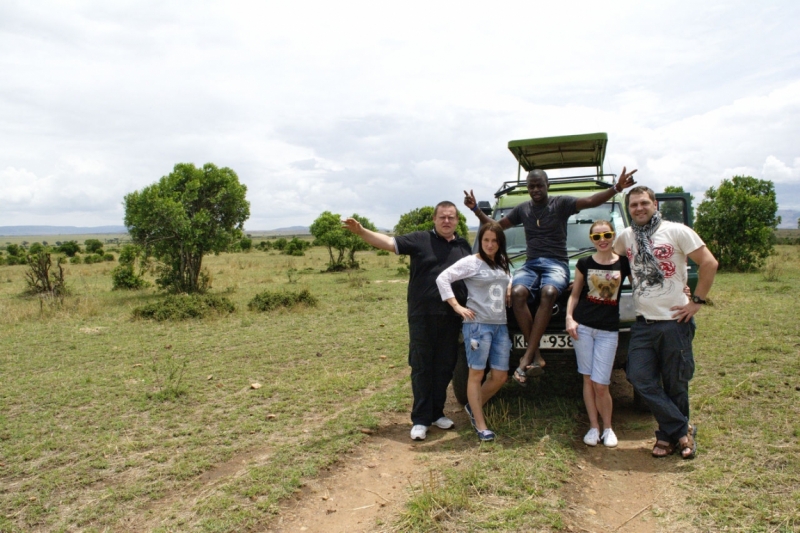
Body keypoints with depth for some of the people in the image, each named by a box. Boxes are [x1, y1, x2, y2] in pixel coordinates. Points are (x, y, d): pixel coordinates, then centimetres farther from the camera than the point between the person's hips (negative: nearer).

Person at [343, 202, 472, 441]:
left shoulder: (464, 245, 12)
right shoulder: (420, 240, -1)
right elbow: (388, 242, -11)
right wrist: (361, 231, -25)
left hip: (452, 317, 4)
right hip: (423, 316, -4)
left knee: (445, 367, 12)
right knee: (422, 367, 3)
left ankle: (437, 413, 27)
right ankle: (420, 419, 13)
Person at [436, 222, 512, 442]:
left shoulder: (502, 264, 14)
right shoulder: (471, 262, -6)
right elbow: (442, 278, -12)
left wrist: (509, 288, 13)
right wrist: (457, 306, -14)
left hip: (500, 325, 7)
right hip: (477, 324, -7)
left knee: (500, 376, 7)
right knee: (477, 373, 1)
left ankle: (473, 407, 30)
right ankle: (481, 426, 11)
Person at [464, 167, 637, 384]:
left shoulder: (561, 203, 5)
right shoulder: (522, 209, 16)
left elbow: (591, 201, -8)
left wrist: (616, 188, -24)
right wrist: (476, 209, 8)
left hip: (557, 263, -3)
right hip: (530, 263, 3)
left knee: (548, 292, -37)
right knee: (517, 292, -32)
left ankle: (527, 357, -37)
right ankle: (536, 356, -31)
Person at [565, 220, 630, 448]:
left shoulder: (624, 263, 2)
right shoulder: (584, 263, 4)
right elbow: (574, 295, 9)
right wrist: (569, 318, -4)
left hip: (608, 330, -1)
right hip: (583, 326, 1)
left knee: (601, 384, -3)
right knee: (588, 379, 7)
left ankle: (608, 428, 20)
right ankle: (593, 427, 22)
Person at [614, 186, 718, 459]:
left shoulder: (676, 231, -5)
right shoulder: (625, 237, 8)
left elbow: (709, 263, -7)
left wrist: (697, 301, -9)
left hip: (675, 321, -4)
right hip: (643, 323, 4)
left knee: (676, 383, 6)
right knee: (640, 379, -4)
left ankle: (670, 434, 24)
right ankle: (683, 430, 8)